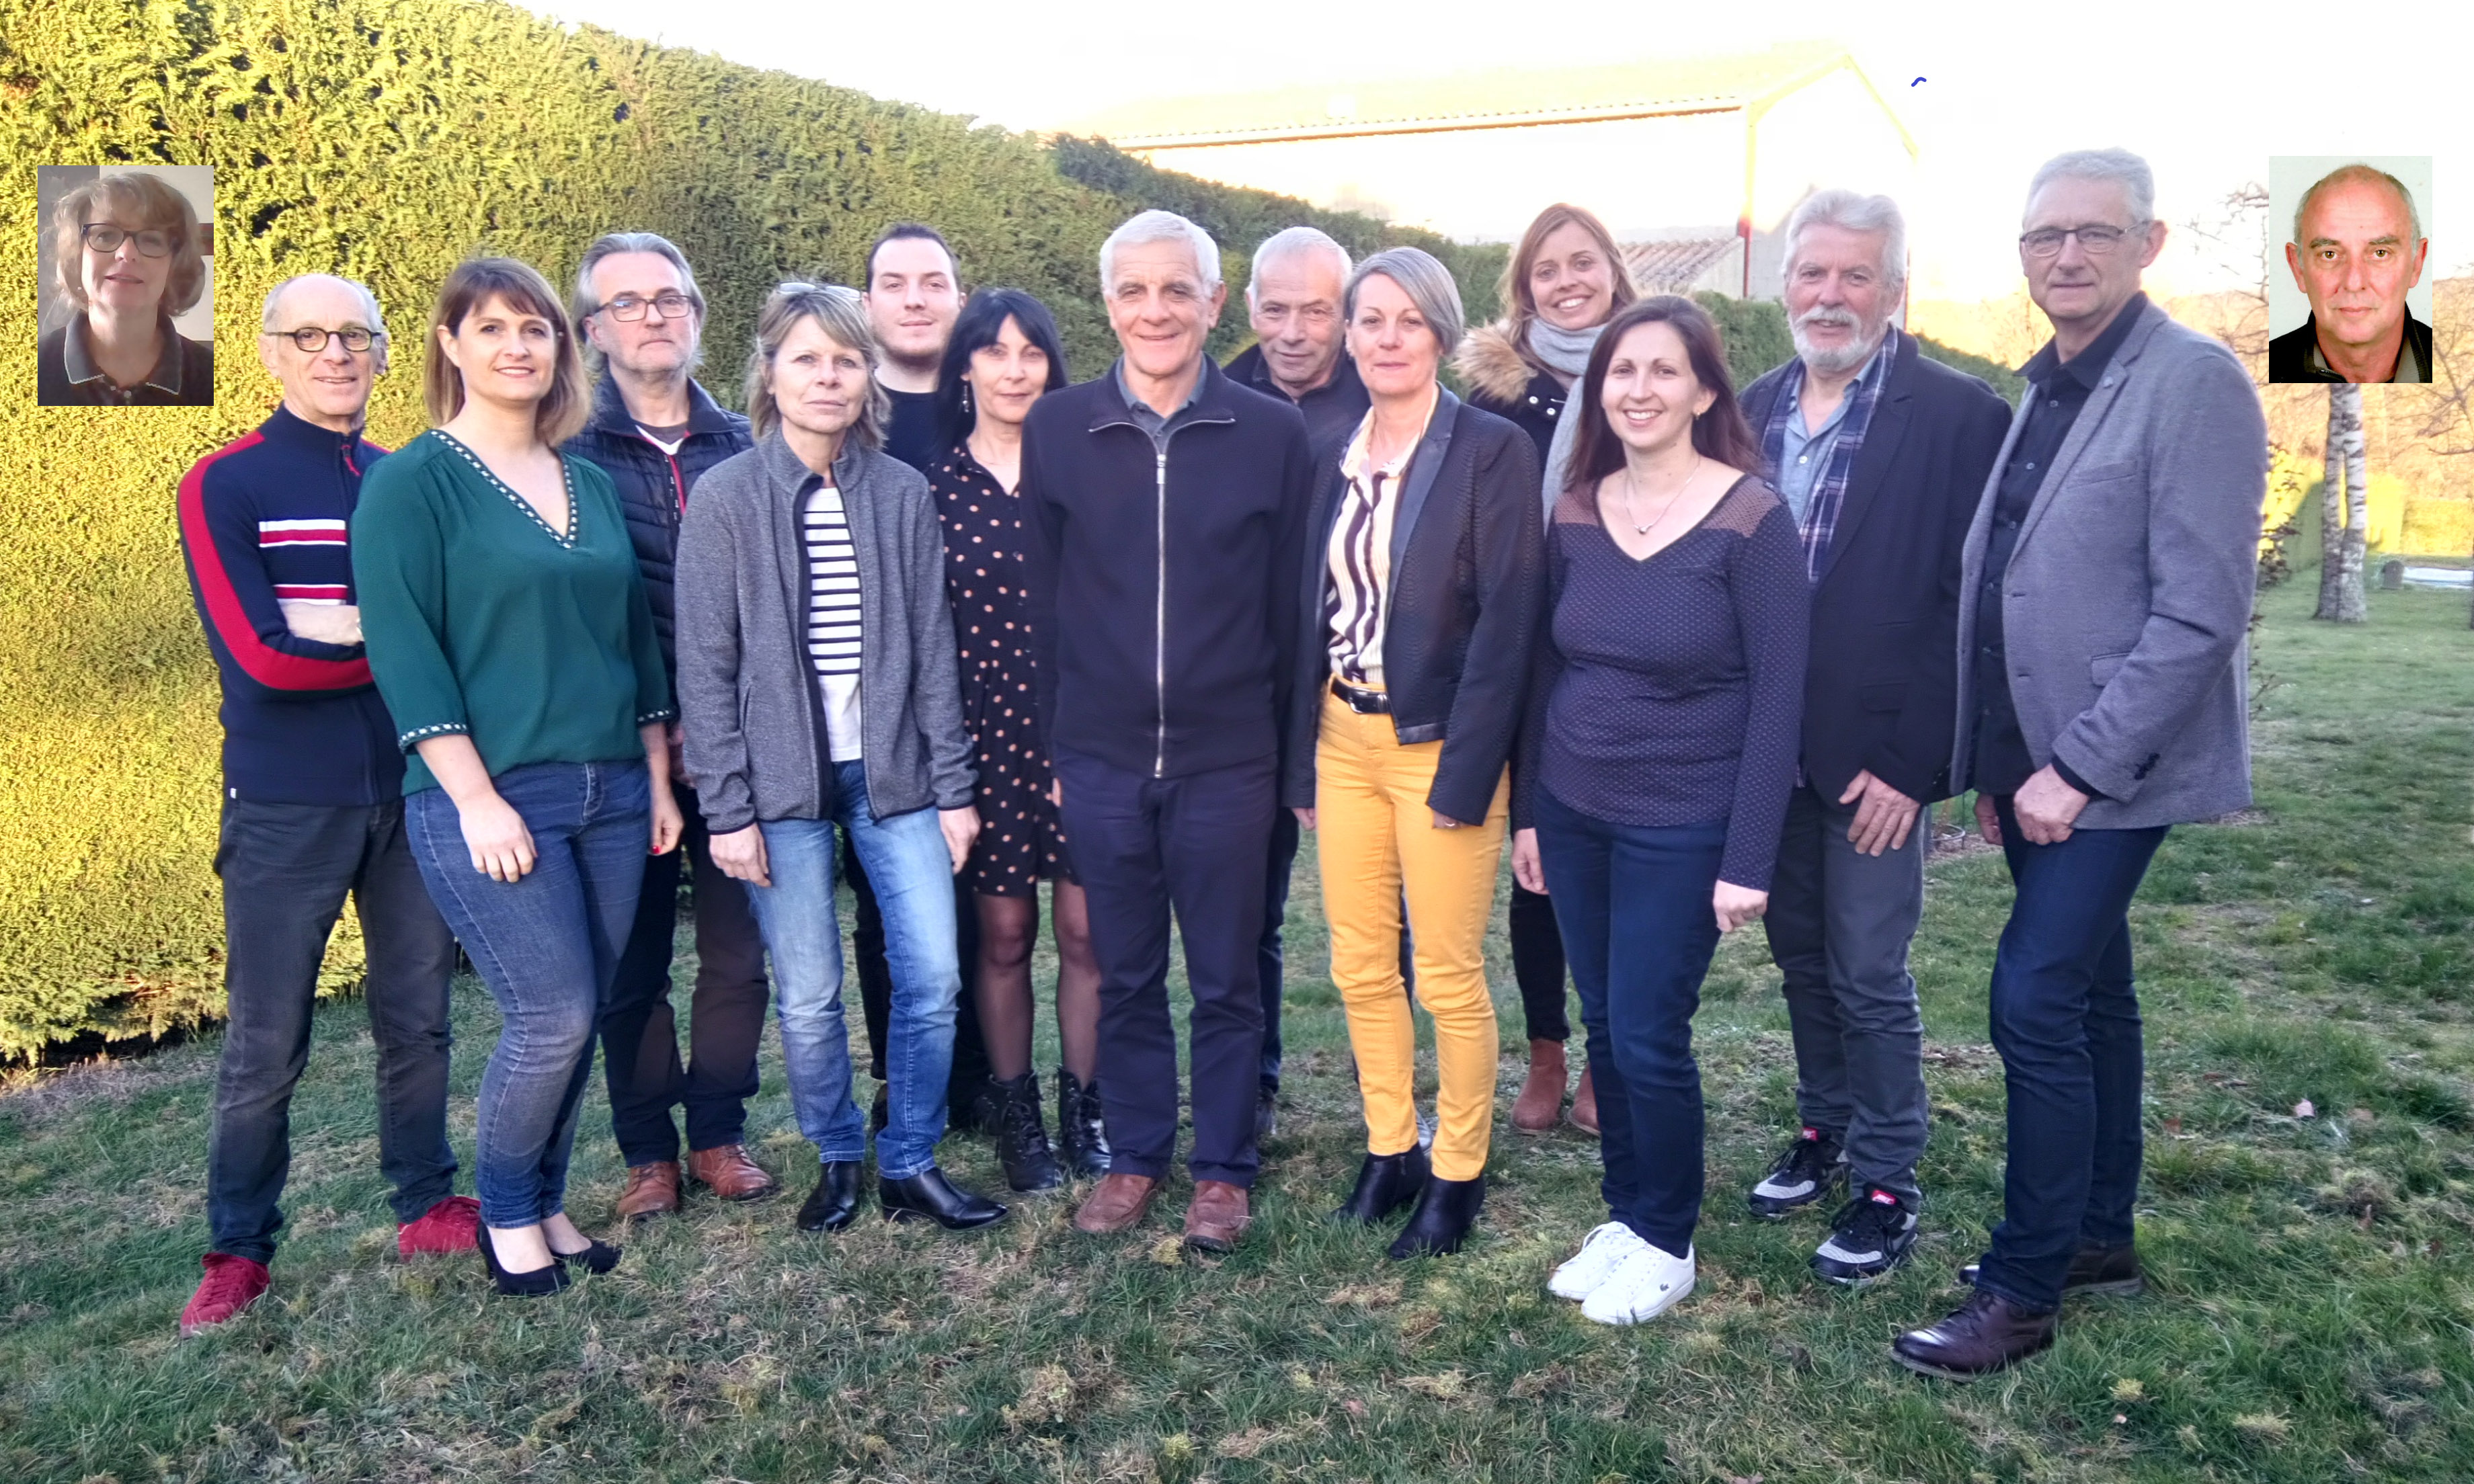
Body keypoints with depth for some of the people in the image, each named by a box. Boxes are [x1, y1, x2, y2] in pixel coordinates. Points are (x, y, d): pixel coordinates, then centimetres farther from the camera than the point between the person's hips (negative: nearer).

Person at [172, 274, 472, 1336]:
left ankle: (427, 1209, 26)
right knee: (265, 1045, 4)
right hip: (285, 809, -3)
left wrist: (347, 631, -12)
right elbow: (258, 659, -15)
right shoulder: (224, 486, -4)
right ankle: (238, 1253, 19)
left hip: (414, 792, 3)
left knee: (417, 1018, 12)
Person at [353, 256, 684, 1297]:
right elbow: (404, 653, -10)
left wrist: (657, 777, 13)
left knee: (581, 1017, 8)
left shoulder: (589, 484, 13)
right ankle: (506, 1215, 17)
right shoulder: (411, 483, -4)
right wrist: (477, 800, -16)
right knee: (553, 1017, -8)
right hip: (490, 799, -5)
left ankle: (546, 1203, 27)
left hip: (611, 793, 6)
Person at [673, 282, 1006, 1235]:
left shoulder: (903, 493, 4)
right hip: (784, 780, -2)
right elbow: (706, 667, -3)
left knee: (932, 977, 0)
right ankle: (837, 1159, 27)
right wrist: (728, 808, -7)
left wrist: (953, 785, 3)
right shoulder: (727, 498, -2)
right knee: (808, 996, 4)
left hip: (893, 771, 2)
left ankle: (910, 1165, 19)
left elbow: (932, 650, 5)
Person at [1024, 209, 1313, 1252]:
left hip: (1227, 760, -1)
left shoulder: (1272, 435, -3)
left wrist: (1283, 746, 0)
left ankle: (1222, 1169, 27)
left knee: (1225, 980, 11)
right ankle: (1135, 1155, 32)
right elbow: (1044, 600, 4)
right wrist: (1051, 744, 3)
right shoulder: (1058, 429, 1)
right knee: (1125, 977, 14)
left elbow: (1288, 606, 1)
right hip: (1101, 760, 1)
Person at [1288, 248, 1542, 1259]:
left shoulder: (1494, 451, -9)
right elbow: (1313, 610, 11)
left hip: (1440, 745, -5)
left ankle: (1457, 1173, 21)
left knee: (1448, 978, 4)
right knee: (1360, 968, 13)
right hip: (1343, 738, 6)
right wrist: (1302, 760, 8)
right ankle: (1388, 1151, 30)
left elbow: (1506, 621, -13)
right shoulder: (1333, 454, 8)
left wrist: (1464, 775, -17)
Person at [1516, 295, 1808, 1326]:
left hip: (1683, 827, -5)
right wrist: (1528, 810, 10)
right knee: (1604, 1027, 12)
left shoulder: (1751, 520, -12)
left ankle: (1666, 1245, 22)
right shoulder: (1576, 512, 3)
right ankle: (1624, 1216, 31)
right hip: (1574, 814, 5)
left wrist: (1748, 858, -14)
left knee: (1649, 1036, 0)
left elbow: (1777, 696, -11)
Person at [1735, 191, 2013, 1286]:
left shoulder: (1958, 415, -9)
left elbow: (1966, 603, -11)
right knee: (1800, 953, 17)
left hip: (1876, 759, -5)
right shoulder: (1755, 409, 7)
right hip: (1769, 748, 5)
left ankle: (1887, 1184, 20)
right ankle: (1824, 1129, 36)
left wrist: (1909, 759, -15)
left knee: (1869, 977, 3)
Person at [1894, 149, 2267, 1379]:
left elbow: (2201, 611, -19)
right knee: (2089, 995, 16)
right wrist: (1996, 766, 12)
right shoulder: (2041, 393, 12)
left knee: (2035, 1001, -9)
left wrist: (2081, 767, -20)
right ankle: (2100, 1238, 30)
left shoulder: (2195, 382, -13)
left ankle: (2024, 1288, 6)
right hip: (2034, 763, 8)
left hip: (2112, 769, -7)